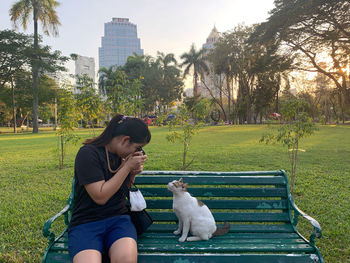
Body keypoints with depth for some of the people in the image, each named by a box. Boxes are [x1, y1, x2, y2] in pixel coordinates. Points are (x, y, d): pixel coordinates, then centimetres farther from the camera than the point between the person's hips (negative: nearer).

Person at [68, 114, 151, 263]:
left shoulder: (122, 155, 10)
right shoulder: (88, 153, -9)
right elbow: (100, 197, -16)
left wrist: (133, 174, 2)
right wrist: (127, 167, -13)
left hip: (118, 218, 4)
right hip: (86, 223, -3)